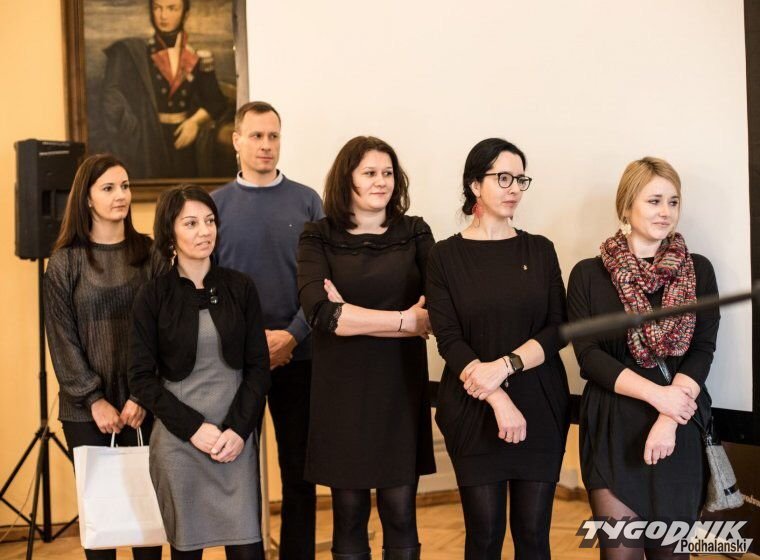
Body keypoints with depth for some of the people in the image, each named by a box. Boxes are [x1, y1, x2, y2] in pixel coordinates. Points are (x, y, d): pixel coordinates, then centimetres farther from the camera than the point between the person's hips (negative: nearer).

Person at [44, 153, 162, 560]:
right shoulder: (65, 261, 1)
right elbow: (62, 339, -2)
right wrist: (94, 400, -10)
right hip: (86, 409, -1)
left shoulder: (150, 253, 4)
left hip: (142, 405, 1)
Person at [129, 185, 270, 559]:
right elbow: (141, 377, -3)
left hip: (236, 440, 1)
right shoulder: (153, 297, -1)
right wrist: (194, 428, -10)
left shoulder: (240, 288, 4)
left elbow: (258, 367, 4)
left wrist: (239, 430, -7)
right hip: (178, 441, -1)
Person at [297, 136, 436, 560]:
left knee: (400, 513, 4)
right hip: (343, 389, -1)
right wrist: (405, 321, -14)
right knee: (349, 514, 6)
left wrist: (353, 317, -14)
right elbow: (320, 313, -14)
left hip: (401, 386, 1)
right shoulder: (318, 238, 2)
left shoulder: (415, 233, 6)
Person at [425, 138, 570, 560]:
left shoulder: (540, 250, 7)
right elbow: (448, 339, -7)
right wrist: (498, 399, -17)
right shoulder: (445, 256, 1)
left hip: (541, 407, 2)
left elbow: (557, 329, 0)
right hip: (475, 410, -2)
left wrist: (506, 365, -16)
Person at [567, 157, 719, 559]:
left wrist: (668, 420, -15)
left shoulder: (698, 271, 5)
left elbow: (701, 351, -2)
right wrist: (657, 394, -15)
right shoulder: (588, 274, 1)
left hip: (677, 426, 1)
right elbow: (588, 354, -5)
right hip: (612, 426, -1)